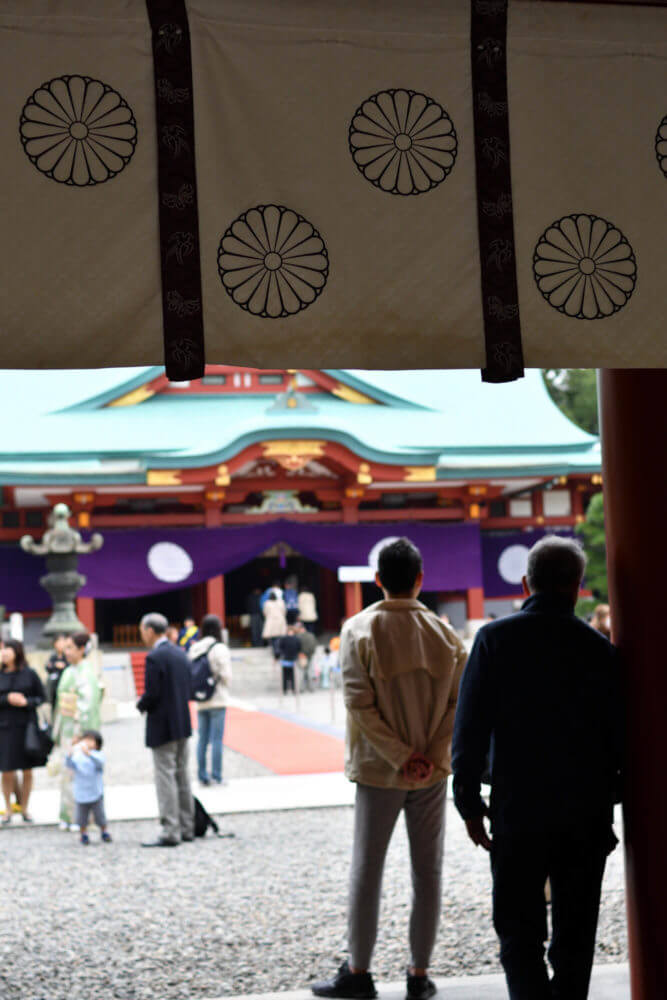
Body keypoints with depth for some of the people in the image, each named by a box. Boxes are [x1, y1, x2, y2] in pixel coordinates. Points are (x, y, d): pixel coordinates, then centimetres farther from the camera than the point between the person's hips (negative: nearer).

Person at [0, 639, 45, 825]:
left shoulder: (29, 674, 0)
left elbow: (41, 697, 4)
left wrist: (27, 702, -14)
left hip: (26, 728, 0)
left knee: (27, 771, 6)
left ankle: (24, 809, 20)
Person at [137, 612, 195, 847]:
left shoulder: (155, 658, -17)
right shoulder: (180, 654, 10)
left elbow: (152, 694, -20)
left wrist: (141, 705, 0)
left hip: (162, 726, -8)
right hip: (183, 723, 8)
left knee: (165, 778, -5)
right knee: (181, 776, 14)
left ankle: (170, 833, -4)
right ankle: (186, 828, 20)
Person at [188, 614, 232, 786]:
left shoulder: (193, 649, 4)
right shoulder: (219, 649, -11)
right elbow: (226, 675, -13)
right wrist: (225, 686, 7)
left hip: (200, 701, 5)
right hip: (217, 700, -5)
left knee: (202, 738, 10)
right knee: (217, 739, -1)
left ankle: (202, 775, 12)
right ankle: (216, 776, 1)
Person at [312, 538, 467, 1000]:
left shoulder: (359, 630, -8)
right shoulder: (444, 632, -1)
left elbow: (360, 704, -14)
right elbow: (460, 702, -6)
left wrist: (400, 757, -10)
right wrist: (432, 756, -8)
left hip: (378, 772, -2)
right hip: (432, 773, 2)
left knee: (367, 870, 7)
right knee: (427, 871, 8)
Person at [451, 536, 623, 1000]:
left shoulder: (496, 638, -5)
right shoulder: (599, 648, -1)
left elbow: (471, 727, -7)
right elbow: (620, 734, 2)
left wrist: (470, 804, 0)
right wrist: (609, 801, 14)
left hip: (519, 811, -2)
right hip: (588, 816, 2)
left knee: (519, 931, 5)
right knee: (575, 934, 13)